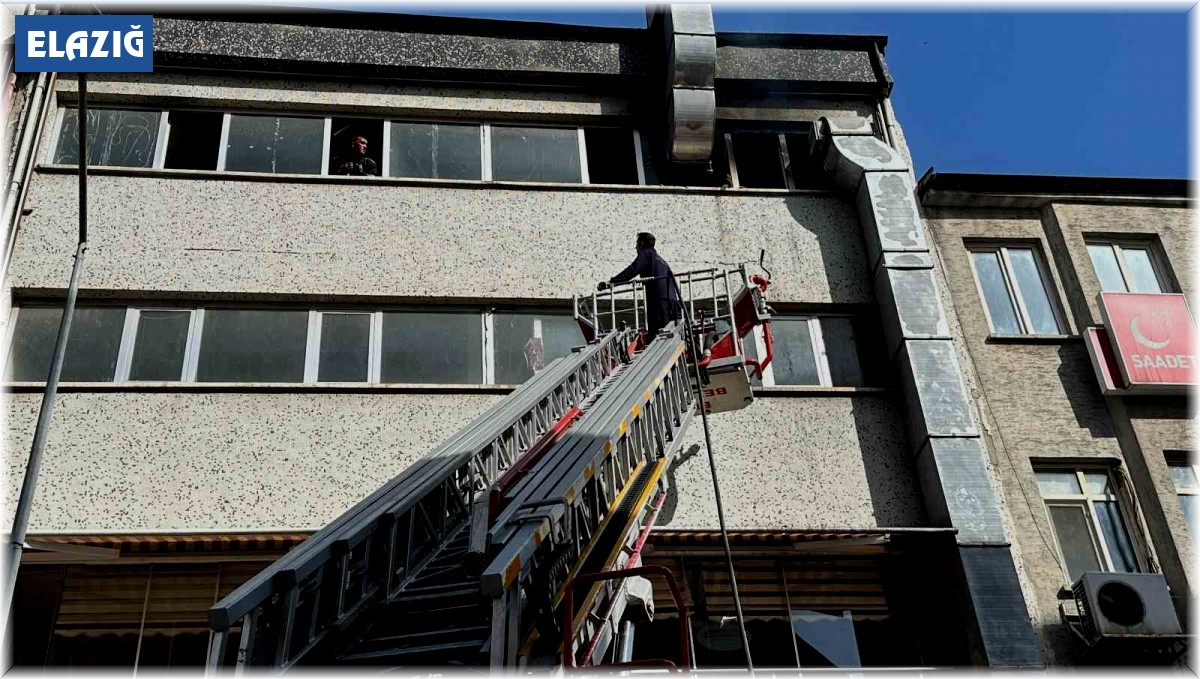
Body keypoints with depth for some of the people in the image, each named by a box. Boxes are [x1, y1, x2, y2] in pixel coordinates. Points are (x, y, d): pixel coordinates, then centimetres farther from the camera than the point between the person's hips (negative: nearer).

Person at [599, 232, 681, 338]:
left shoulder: (646, 253, 7)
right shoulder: (659, 259, 32)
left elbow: (632, 271, -9)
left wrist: (612, 282, -17)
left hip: (659, 300, -8)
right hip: (672, 300, 8)